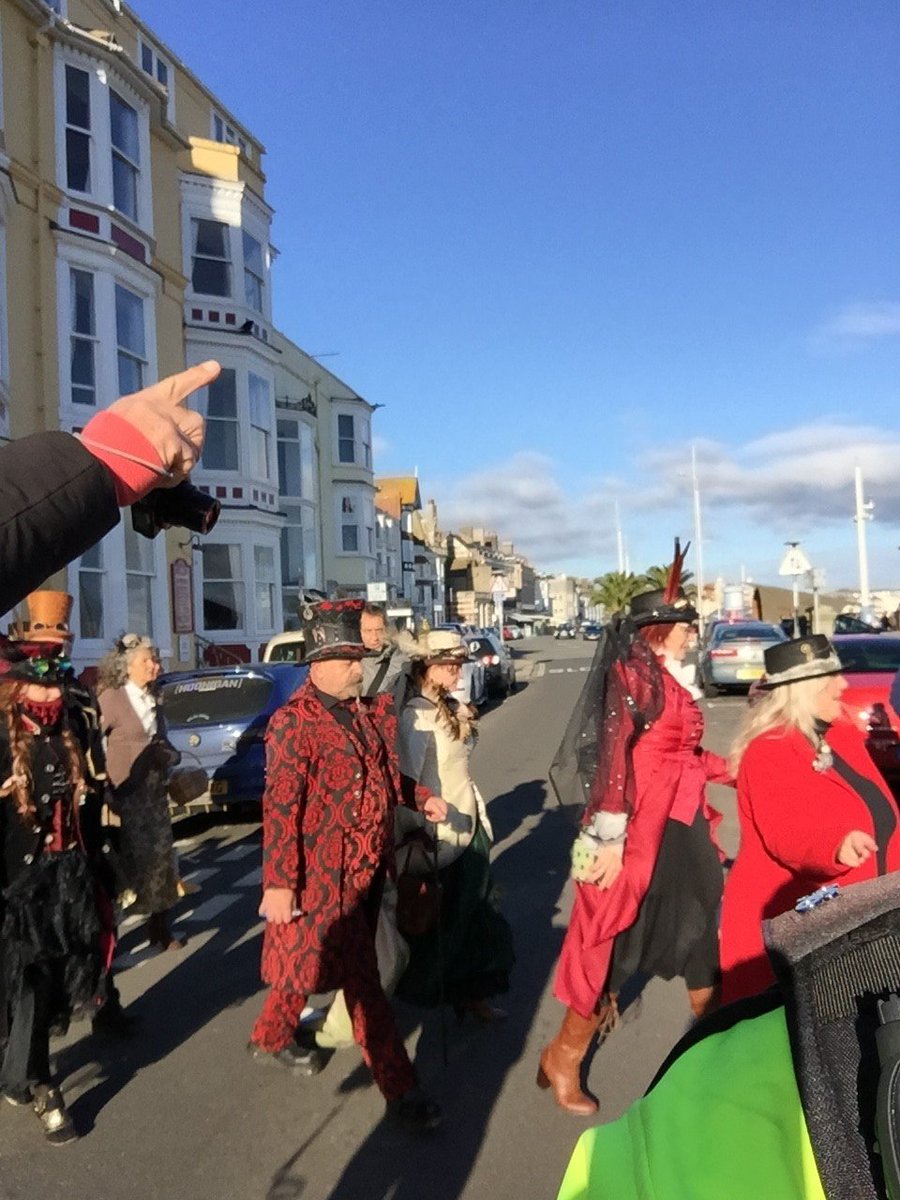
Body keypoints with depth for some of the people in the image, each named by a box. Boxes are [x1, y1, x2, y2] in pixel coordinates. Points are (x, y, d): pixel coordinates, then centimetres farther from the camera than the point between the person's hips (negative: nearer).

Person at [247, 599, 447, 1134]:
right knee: (363, 980, 3)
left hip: (367, 867, 8)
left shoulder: (373, 710, 6)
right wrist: (279, 883, -20)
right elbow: (280, 808, -20)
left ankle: (273, 1036, 47)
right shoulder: (294, 721, -18)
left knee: (310, 962, 24)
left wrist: (421, 798, 9)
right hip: (323, 874, -8)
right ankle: (400, 1087, 14)